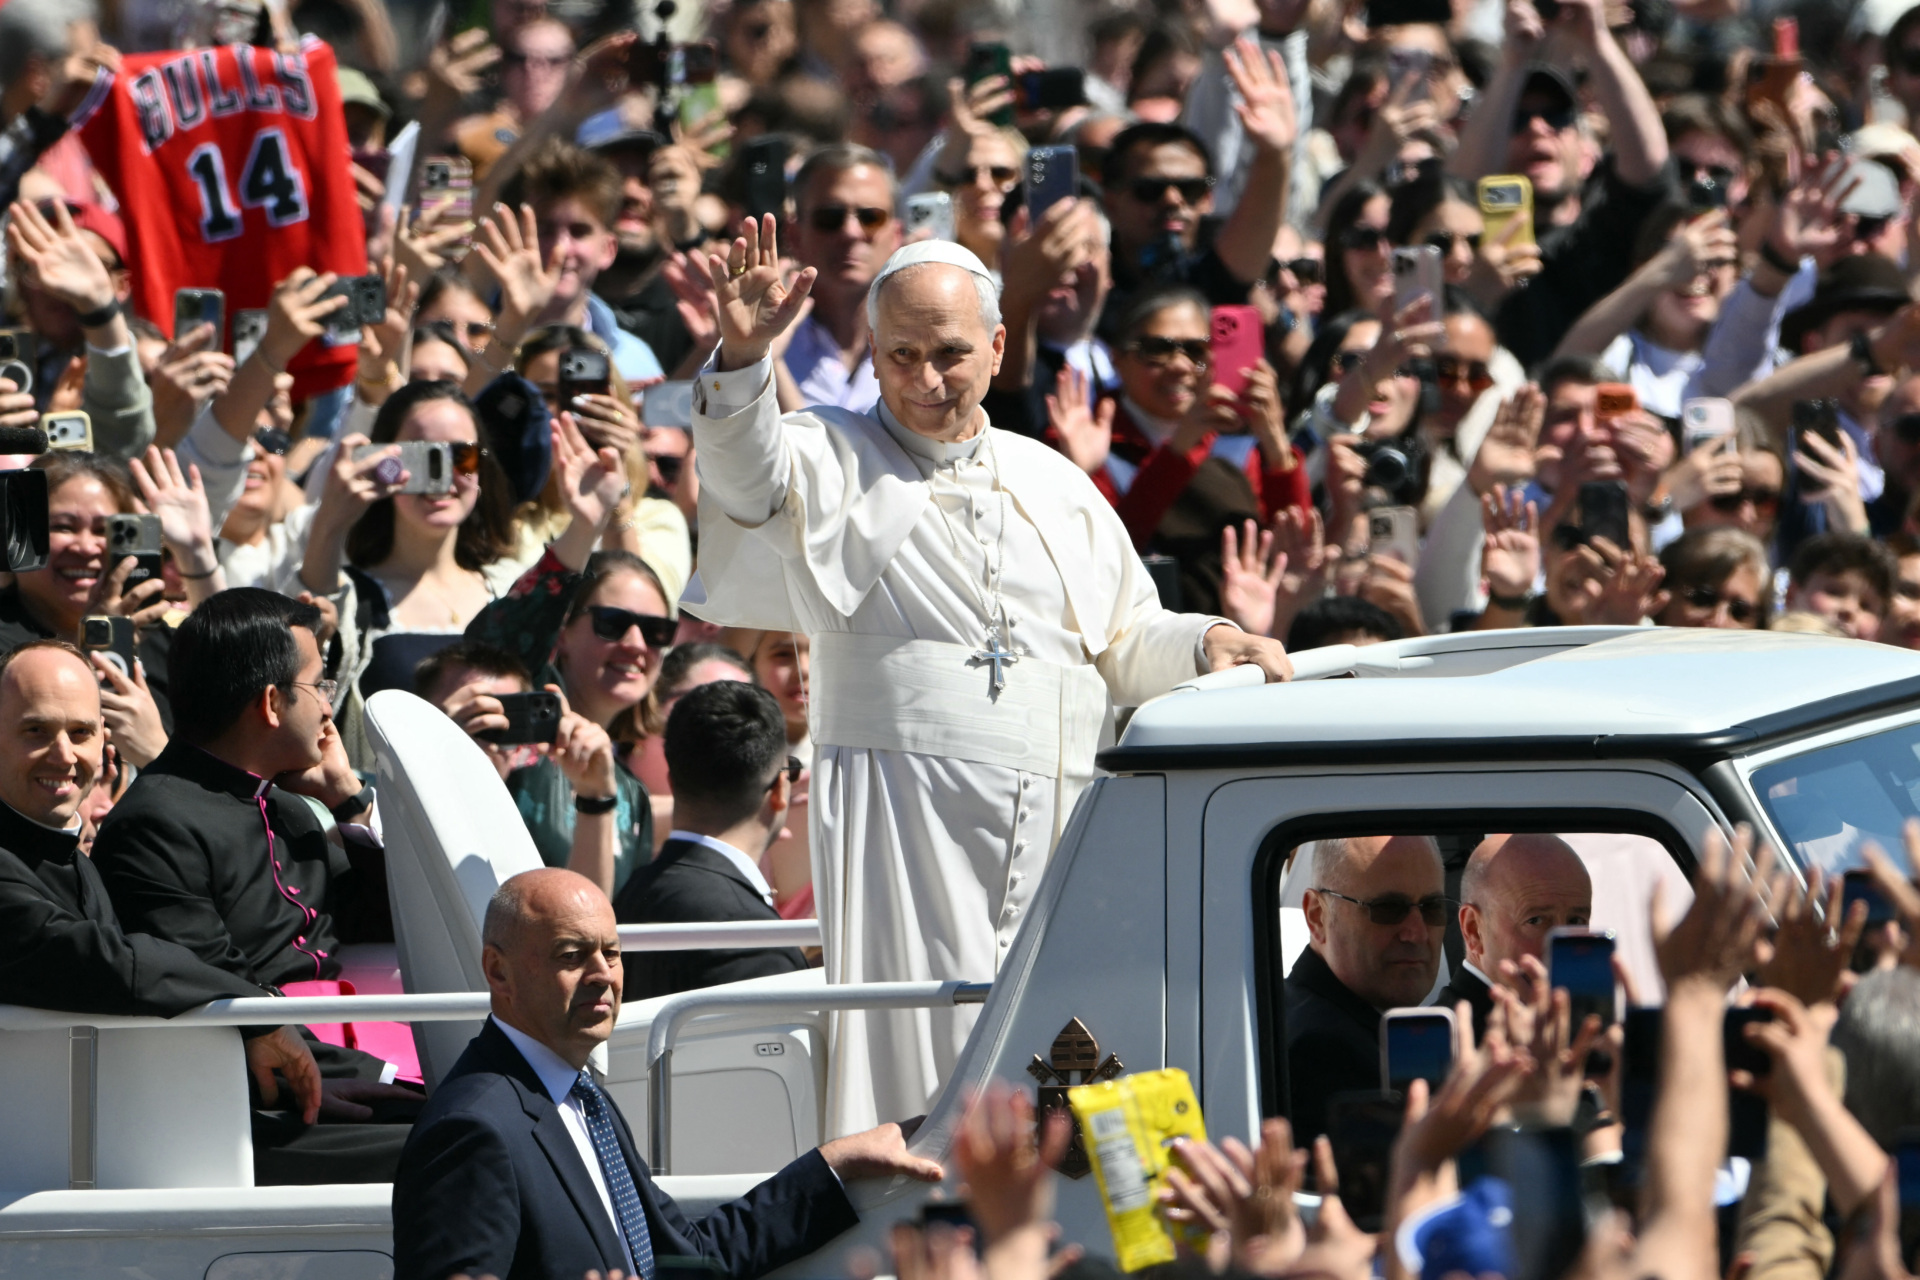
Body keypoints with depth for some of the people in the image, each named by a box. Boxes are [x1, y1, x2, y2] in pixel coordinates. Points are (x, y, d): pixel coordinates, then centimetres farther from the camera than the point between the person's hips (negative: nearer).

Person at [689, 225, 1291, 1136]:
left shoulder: (1055, 486, 21)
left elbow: (1125, 644, 26)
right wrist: (744, 357, -33)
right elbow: (746, 474, -16)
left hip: (1055, 819, 4)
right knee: (921, 1060, -13)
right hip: (901, 814, -4)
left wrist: (1207, 644, 5)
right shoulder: (833, 462, 7)